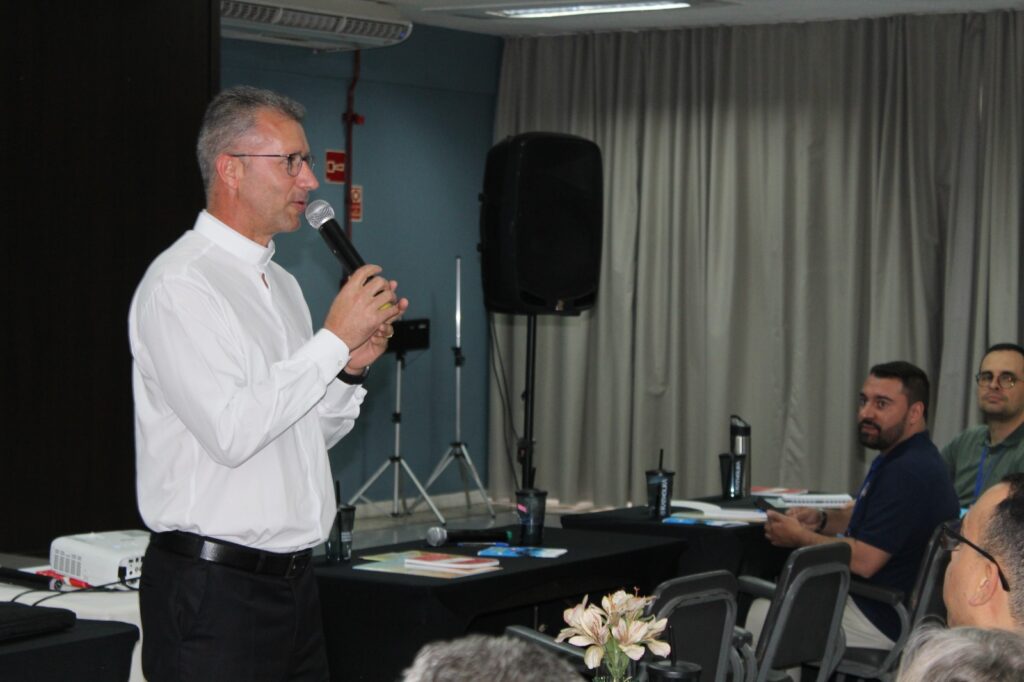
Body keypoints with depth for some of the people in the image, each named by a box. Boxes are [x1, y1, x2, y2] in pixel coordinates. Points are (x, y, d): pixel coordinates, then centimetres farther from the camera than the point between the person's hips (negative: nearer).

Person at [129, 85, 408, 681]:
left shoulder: (282, 284, 15)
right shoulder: (179, 285, -12)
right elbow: (232, 432, -23)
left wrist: (352, 367, 2)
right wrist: (335, 340, -16)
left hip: (293, 580, 8)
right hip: (215, 587, -8)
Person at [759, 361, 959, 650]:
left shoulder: (909, 472, -23)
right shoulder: (896, 459, 13)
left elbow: (863, 560, -26)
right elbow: (864, 516, 26)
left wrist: (798, 536, -12)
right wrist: (821, 520, 5)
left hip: (883, 623, -11)